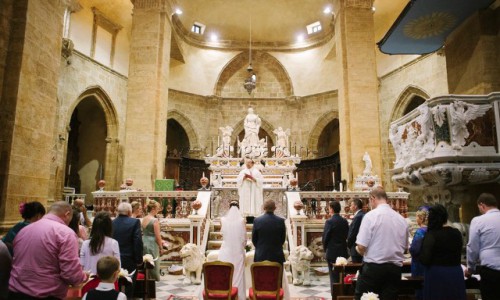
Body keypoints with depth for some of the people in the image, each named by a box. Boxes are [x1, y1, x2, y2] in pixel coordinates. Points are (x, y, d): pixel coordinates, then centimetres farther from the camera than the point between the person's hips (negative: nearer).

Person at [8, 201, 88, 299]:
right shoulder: (65, 232, -14)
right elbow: (71, 274, -19)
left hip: (15, 292, 7)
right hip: (45, 295, -6)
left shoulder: (23, 230, 8)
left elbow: (17, 263, 20)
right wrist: (84, 276, 1)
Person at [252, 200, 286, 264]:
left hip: (260, 256, 1)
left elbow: (254, 239, 2)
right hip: (277, 256, 0)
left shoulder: (257, 220, -6)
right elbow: (283, 239, 3)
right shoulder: (281, 221, -7)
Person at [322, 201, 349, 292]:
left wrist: (325, 249, 4)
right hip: (343, 252, 5)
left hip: (332, 253, -5)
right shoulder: (345, 221, 1)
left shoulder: (329, 221, -15)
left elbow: (325, 237, -12)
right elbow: (347, 236, 5)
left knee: (334, 277, 3)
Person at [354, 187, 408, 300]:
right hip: (395, 269, 5)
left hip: (373, 267, -5)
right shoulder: (402, 219, 4)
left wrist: (358, 249, 8)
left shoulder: (371, 216, -11)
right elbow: (404, 248, 14)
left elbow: (361, 246, -14)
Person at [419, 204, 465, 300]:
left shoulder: (431, 235, -15)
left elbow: (424, 260, -18)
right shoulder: (457, 233, 2)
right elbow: (458, 254, 17)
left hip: (437, 275, -5)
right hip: (456, 274, 5)